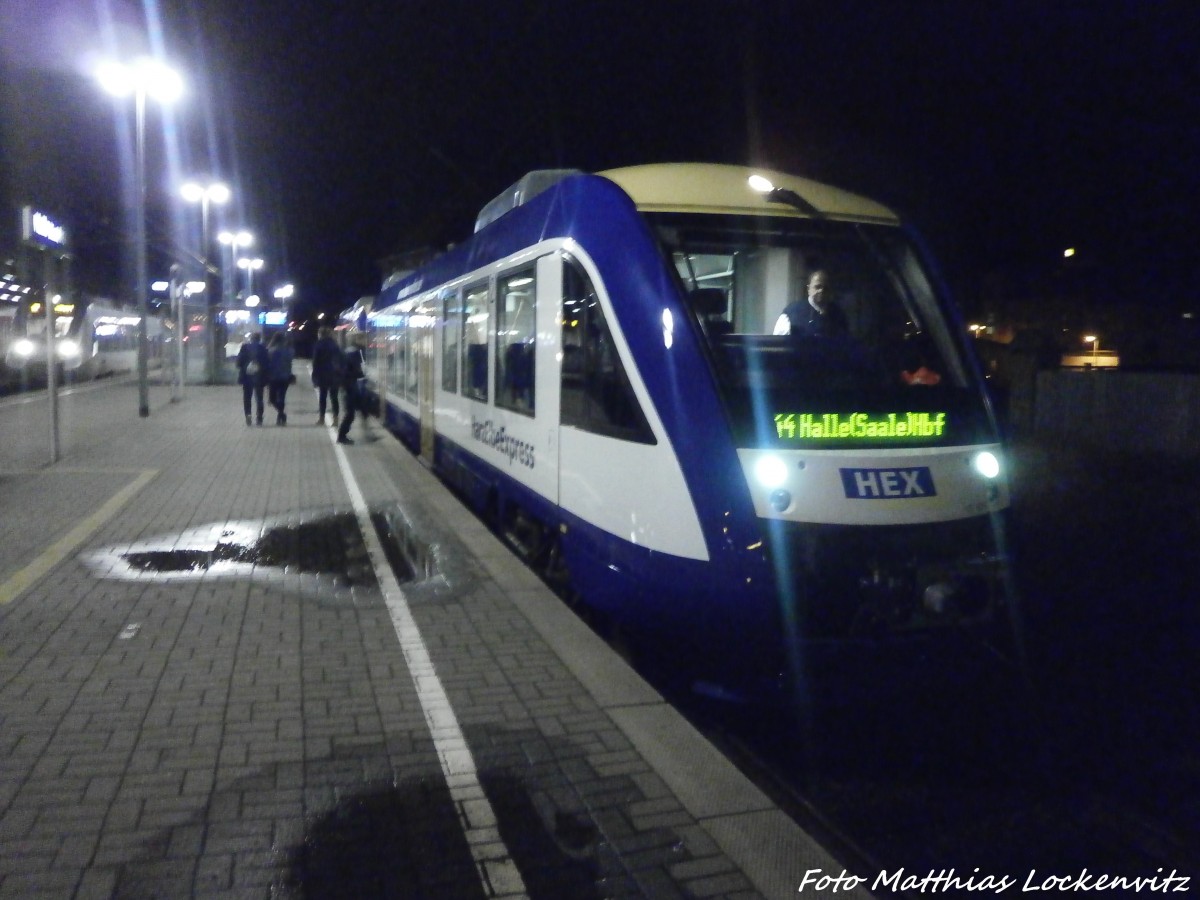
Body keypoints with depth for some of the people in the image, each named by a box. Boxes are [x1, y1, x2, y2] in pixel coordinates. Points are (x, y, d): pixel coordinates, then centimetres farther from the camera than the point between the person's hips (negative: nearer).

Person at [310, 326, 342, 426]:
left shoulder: (318, 346, -2)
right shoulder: (336, 345, 9)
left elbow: (316, 363, -6)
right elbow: (340, 362, 8)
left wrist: (315, 377, -3)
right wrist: (340, 377, 10)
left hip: (323, 376, -3)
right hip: (335, 375, 3)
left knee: (322, 397, 5)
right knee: (334, 397, 3)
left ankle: (321, 418, 6)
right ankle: (335, 419, -3)